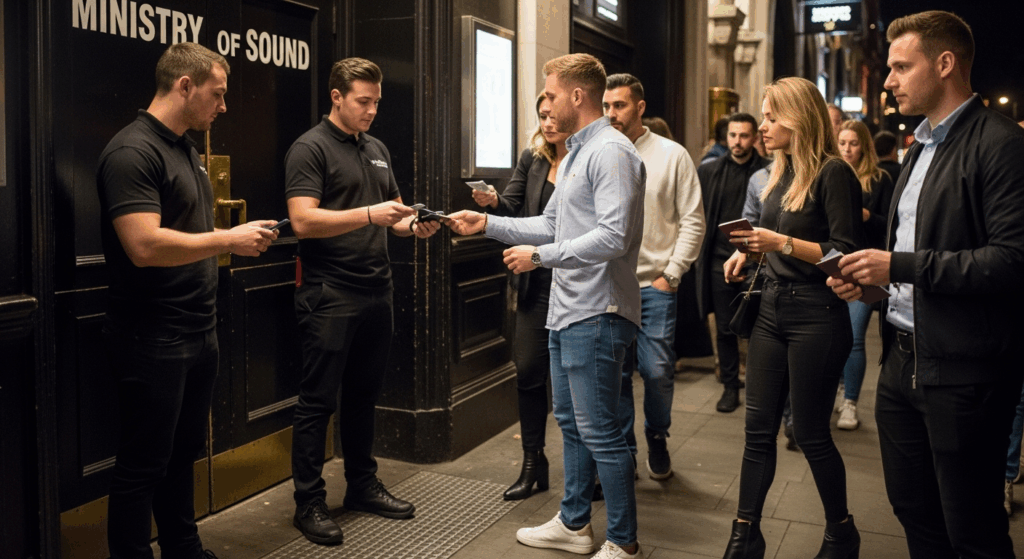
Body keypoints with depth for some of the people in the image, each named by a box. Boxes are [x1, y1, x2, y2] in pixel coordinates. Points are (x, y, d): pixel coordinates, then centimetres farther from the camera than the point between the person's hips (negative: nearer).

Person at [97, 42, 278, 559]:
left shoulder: (187, 150, 15)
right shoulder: (133, 151, -16)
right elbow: (146, 246, -26)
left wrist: (240, 241, 6)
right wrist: (228, 240, -17)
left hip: (198, 334, 10)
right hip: (152, 339, -9)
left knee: (184, 453, 19)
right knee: (143, 467, 2)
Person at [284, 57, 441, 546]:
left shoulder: (377, 150, 17)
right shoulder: (310, 149, -6)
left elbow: (393, 215, 23)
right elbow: (302, 221, -18)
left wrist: (413, 224, 0)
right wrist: (369, 215, -24)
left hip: (376, 293, 7)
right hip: (329, 298, -7)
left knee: (364, 395, 16)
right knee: (318, 401, 0)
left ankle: (362, 485, 28)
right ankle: (309, 502, 10)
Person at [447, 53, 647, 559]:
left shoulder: (611, 152, -15)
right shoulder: (574, 153, 19)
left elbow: (611, 237, -24)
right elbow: (551, 225, 23)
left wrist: (539, 256, -18)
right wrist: (487, 224, 16)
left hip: (596, 314, -11)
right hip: (567, 310, 11)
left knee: (598, 430, -4)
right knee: (571, 422, 18)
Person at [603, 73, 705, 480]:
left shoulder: (672, 155, 2)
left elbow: (693, 221, 1)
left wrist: (670, 274, -5)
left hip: (655, 284, -2)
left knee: (657, 372, -2)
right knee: (614, 373, 5)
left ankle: (657, 440, 25)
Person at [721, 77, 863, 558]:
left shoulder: (832, 173, -12)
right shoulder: (780, 172, 12)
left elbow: (846, 254, -17)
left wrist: (782, 243, -23)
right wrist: (750, 249, 3)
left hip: (816, 315, -7)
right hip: (772, 309, 7)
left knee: (810, 432, 4)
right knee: (759, 428, 8)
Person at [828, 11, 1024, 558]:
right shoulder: (919, 148, 16)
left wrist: (899, 266, -21)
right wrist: (867, 276, 5)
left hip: (962, 370, -8)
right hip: (903, 359, 8)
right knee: (912, 509, 18)